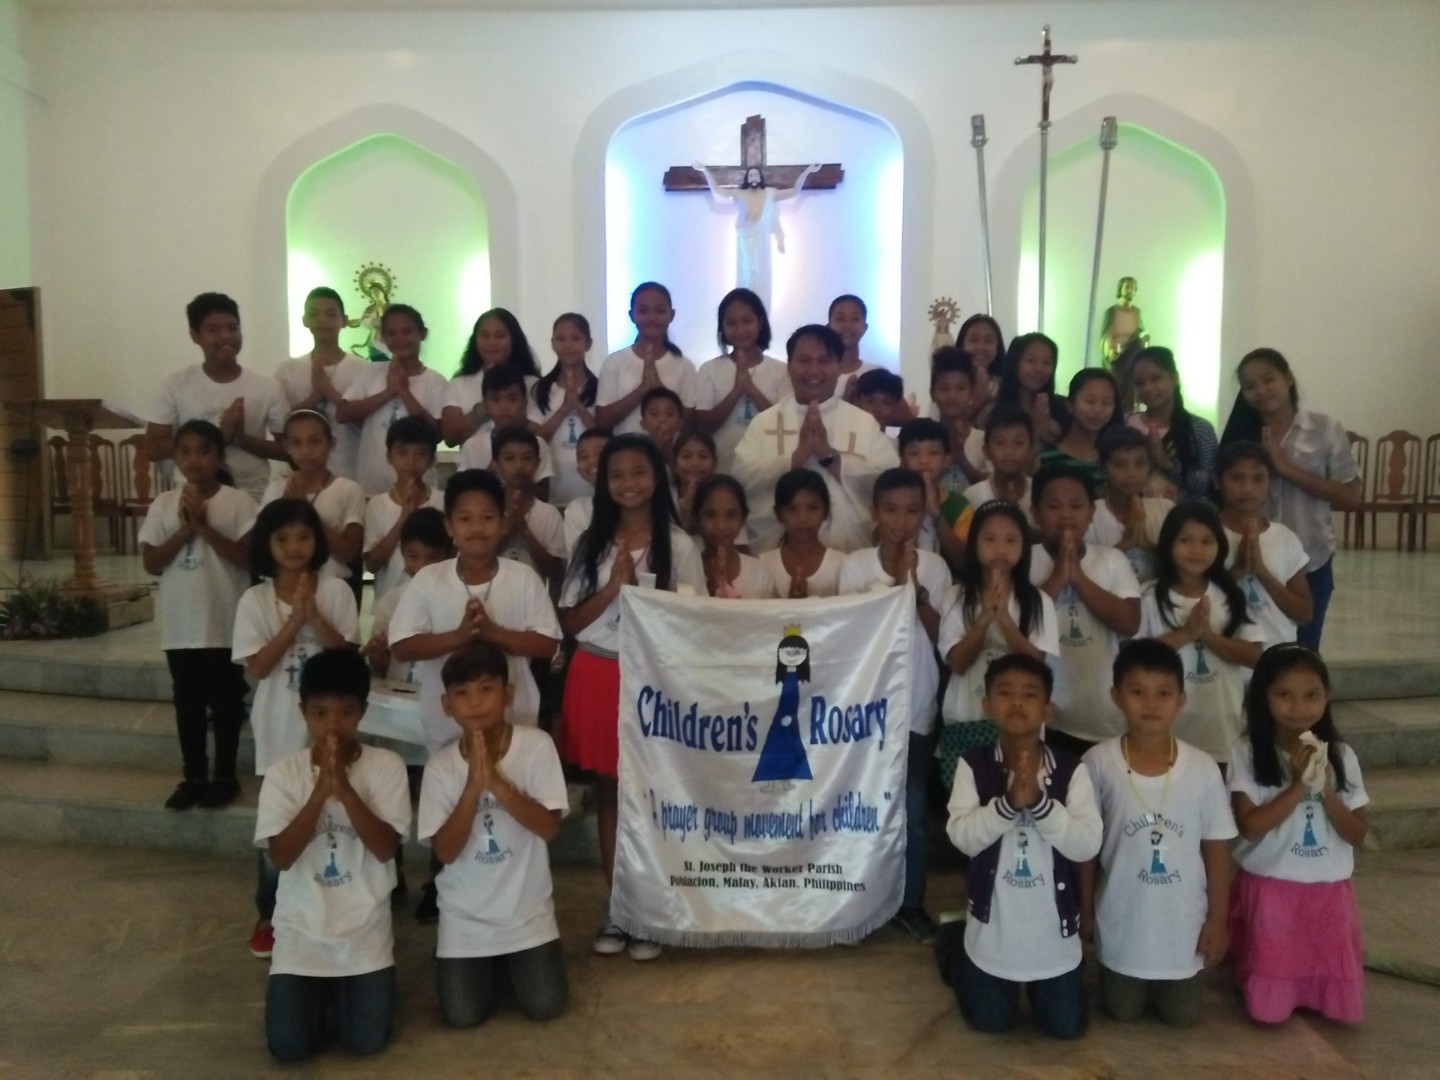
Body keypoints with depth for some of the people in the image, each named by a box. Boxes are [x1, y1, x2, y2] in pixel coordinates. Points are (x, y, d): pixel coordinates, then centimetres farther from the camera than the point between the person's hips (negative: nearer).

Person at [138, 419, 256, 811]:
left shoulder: (238, 502, -6)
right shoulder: (164, 504, 4)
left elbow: (248, 557, -14)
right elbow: (151, 563, 0)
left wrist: (204, 526, -17)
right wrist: (184, 529, -13)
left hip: (225, 623, -3)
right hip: (180, 624, 4)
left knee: (225, 702, 7)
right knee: (188, 703, 13)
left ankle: (224, 776, 19)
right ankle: (193, 776, 25)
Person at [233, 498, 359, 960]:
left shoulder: (336, 591, -4)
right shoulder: (255, 600, -3)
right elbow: (257, 667, -10)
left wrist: (314, 615, -21)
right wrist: (294, 619, -19)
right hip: (280, 730, 0)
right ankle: (270, 916, 28)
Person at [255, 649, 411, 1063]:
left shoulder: (386, 765, -8)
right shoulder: (284, 773, -5)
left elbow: (385, 848, -15)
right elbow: (280, 856, -13)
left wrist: (344, 788, -25)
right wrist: (320, 791, -24)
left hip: (365, 926, -1)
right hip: (301, 925, 1)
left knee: (366, 1041, -8)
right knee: (288, 1046, -8)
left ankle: (342, 989, 24)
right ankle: (320, 991, 24)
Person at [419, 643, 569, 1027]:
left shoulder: (536, 745, -13)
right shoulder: (440, 767, -9)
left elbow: (549, 828, -18)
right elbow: (445, 851, -14)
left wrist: (496, 782, -29)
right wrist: (473, 786, -27)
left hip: (527, 910, -1)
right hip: (465, 916, 1)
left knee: (545, 1006, -6)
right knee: (462, 1016, -5)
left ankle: (510, 961, 25)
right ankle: (487, 963, 28)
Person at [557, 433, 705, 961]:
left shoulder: (677, 545, -3)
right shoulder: (591, 542, 5)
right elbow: (571, 621, 2)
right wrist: (612, 587, -10)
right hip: (597, 675, 3)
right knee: (608, 790, 10)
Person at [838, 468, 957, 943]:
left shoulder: (934, 567, -2)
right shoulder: (856, 564, -5)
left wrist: (916, 589, -20)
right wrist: (893, 584, -21)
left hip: (916, 704, 1)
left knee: (914, 809, 7)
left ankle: (911, 903, 22)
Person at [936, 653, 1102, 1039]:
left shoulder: (1071, 769, -11)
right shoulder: (973, 766, -12)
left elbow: (1087, 845, -19)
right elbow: (962, 836, -20)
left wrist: (1039, 801, -33)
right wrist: (1009, 802, -35)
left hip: (1054, 927, 1)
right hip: (994, 927, -1)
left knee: (1066, 1027, 13)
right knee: (990, 1022, 16)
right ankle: (951, 944, 41)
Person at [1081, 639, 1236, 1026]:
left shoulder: (1202, 769, -14)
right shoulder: (1097, 763, -16)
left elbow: (1216, 849, -4)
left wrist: (1217, 920, -1)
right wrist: (1085, 909, 1)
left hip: (1184, 921, 1)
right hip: (1122, 920, 0)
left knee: (1181, 1017, 15)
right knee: (1121, 1013, 15)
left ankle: (1167, 992, 46)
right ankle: (1131, 988, 47)